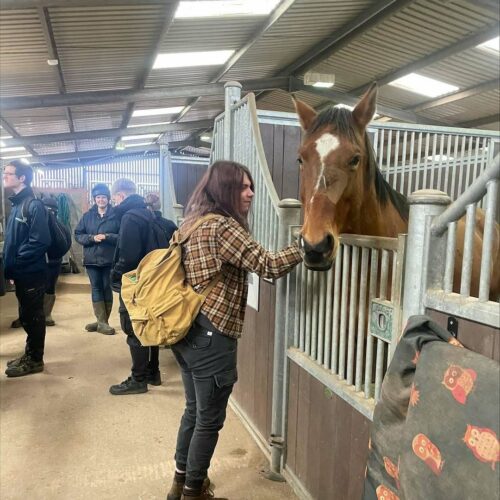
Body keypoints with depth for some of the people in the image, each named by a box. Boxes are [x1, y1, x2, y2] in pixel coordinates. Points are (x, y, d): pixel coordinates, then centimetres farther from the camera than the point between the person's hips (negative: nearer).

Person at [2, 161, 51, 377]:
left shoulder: (34, 205, -16)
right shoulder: (17, 204, 13)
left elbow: (40, 242, -23)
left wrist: (14, 262, -17)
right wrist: (10, 264, 7)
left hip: (31, 274, -9)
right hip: (22, 273, 9)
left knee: (32, 317, 3)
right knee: (27, 316, 18)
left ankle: (34, 360, 16)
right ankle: (30, 354, 31)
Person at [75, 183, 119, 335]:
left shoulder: (116, 215, -4)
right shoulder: (87, 216, 7)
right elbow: (77, 235, 4)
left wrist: (107, 236, -21)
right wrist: (92, 238, -12)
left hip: (110, 259, -2)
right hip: (92, 259, 3)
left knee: (107, 289, 7)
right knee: (96, 289, 3)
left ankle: (103, 321, 17)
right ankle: (102, 322, 8)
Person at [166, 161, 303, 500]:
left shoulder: (194, 222, 12)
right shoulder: (224, 226, -17)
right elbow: (269, 266, -20)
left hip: (186, 330, 10)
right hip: (211, 335, -10)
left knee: (195, 410, 23)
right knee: (210, 419, 8)